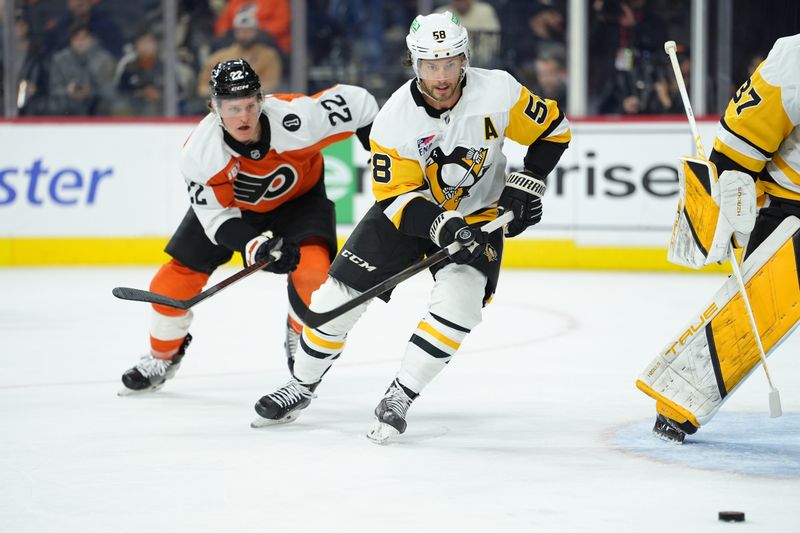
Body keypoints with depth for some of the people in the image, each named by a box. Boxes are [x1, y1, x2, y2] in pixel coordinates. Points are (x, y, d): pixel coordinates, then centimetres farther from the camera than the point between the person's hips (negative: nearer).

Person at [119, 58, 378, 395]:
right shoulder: (199, 152, -33)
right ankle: (162, 357, 29)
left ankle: (299, 340, 5)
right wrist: (256, 247, -42)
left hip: (298, 196, -1)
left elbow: (357, 101, -25)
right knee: (175, 279, -1)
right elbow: (216, 217, -27)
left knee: (313, 268, -26)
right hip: (227, 203, 1)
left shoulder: (295, 118, -38)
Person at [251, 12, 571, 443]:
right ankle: (301, 387, 22)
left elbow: (552, 128, -6)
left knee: (458, 302, -27)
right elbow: (396, 198, -20)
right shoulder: (394, 120, -23)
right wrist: (439, 226, -36)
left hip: (478, 214, 0)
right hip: (407, 210, 0)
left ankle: (399, 398, -11)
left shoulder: (498, 92, -22)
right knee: (336, 298, -3)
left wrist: (526, 184, -14)